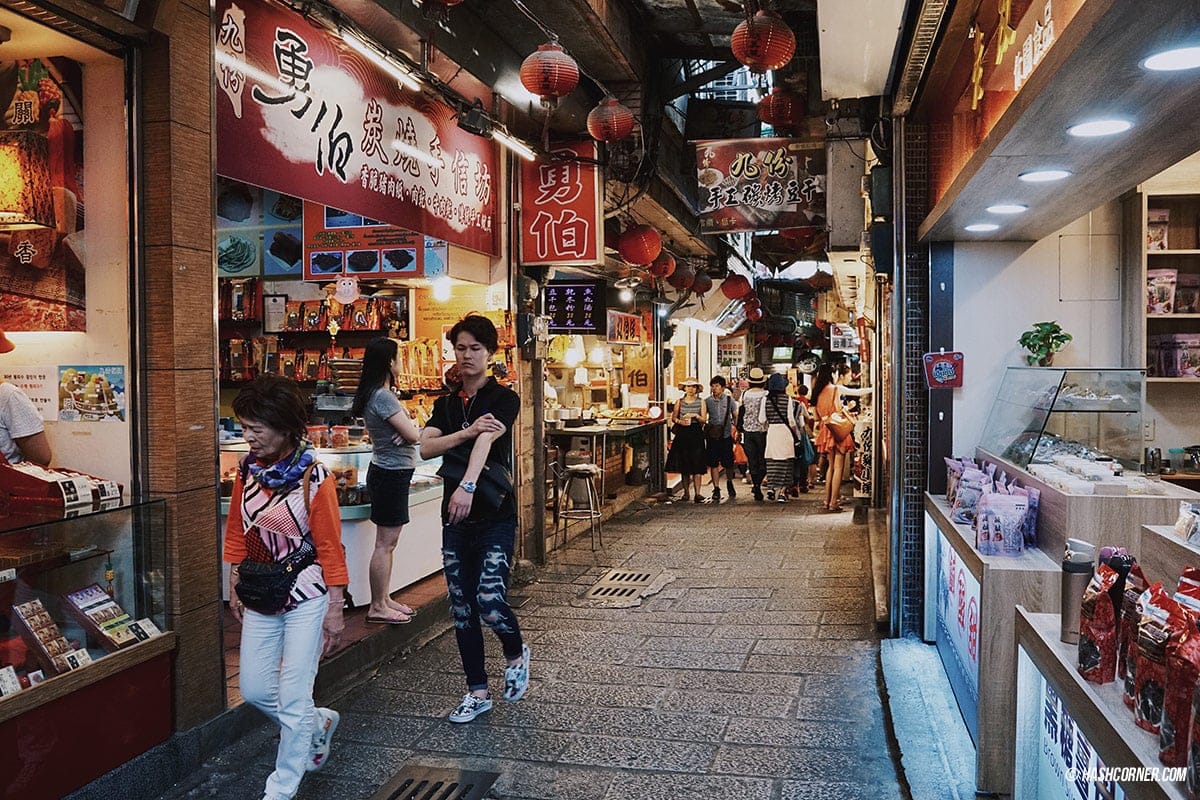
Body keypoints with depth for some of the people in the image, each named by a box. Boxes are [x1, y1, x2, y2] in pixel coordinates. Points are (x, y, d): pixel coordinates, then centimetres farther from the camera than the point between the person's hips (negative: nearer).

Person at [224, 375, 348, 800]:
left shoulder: (313, 477, -17)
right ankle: (319, 723, 38)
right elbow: (237, 532, 10)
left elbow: (330, 548, -14)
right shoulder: (248, 470, -1)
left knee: (292, 698, 1)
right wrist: (235, 587, 12)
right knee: (253, 689, 13)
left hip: (306, 598, -6)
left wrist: (334, 610, -12)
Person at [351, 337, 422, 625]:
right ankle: (377, 607, 7)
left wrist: (408, 424, -8)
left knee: (388, 542, 17)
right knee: (385, 543, -2)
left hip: (388, 472, 10)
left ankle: (384, 600, 26)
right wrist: (413, 423, 1)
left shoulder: (376, 393, 11)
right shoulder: (383, 397, -20)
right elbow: (413, 436, -20)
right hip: (392, 473, -10)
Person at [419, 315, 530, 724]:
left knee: (490, 602, -15)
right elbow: (425, 448, -5)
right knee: (462, 608, 8)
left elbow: (486, 441, -24)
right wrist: (467, 431, -20)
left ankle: (516, 653, 18)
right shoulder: (445, 404, 11)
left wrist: (468, 485, -40)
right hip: (455, 518, 5)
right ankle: (477, 692, 23)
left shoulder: (503, 398, -5)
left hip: (495, 516, -5)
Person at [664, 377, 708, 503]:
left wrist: (696, 416, -15)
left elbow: (704, 420, 3)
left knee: (697, 465, -8)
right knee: (684, 465, 3)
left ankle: (697, 493, -10)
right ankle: (686, 492, 12)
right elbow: (673, 417, 10)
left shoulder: (701, 402, 6)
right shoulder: (679, 402, 9)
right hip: (682, 434, 1)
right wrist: (680, 421, -10)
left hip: (696, 434, -1)